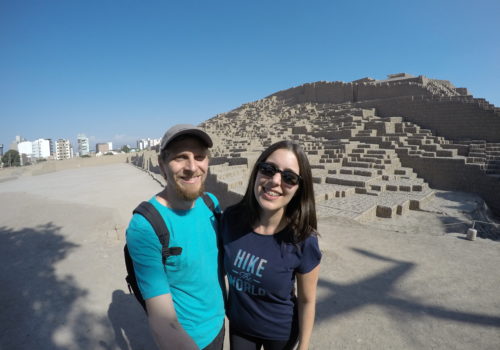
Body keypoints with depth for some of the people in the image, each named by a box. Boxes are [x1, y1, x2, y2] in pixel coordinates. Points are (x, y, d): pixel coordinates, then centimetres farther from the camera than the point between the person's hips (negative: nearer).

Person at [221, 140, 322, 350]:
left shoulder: (303, 241, -28)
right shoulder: (231, 218, -20)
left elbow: (307, 300, -13)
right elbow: (223, 264, -2)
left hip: (280, 332, -1)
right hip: (238, 324, 2)